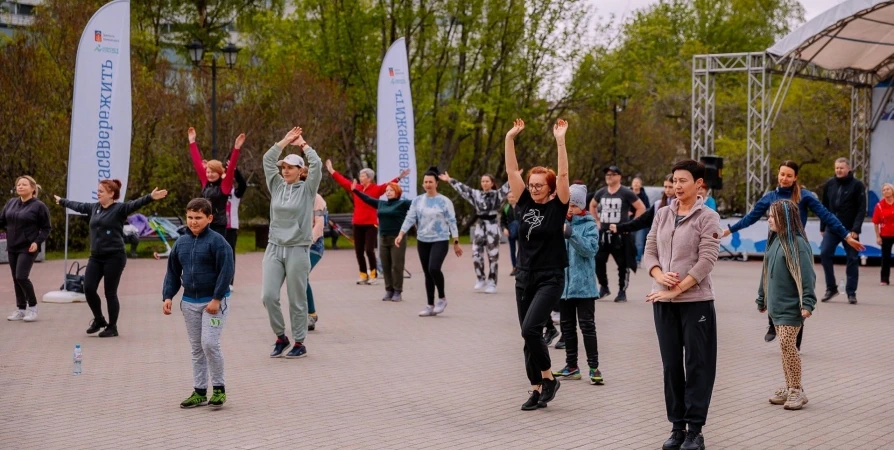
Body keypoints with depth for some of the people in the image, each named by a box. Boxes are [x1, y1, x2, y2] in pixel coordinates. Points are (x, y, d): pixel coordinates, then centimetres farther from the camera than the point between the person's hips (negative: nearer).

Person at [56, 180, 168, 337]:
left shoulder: (120, 208, -9)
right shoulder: (94, 207, 11)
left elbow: (135, 204, -26)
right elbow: (78, 206, 29)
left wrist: (150, 197, -44)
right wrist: (62, 201, 43)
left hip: (114, 257, -6)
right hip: (95, 257, 6)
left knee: (110, 293, -1)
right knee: (88, 288, 2)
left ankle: (112, 327, 13)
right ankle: (99, 320, 25)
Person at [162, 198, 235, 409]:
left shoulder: (217, 241, -11)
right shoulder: (181, 242, 8)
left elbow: (226, 271, -16)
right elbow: (173, 272, 14)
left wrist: (217, 299, -18)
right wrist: (168, 296, 3)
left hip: (213, 301, -6)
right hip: (189, 302, 6)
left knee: (209, 343, -14)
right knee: (196, 348, 10)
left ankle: (219, 389, 1)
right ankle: (199, 391, 18)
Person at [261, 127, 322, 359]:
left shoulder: (307, 189, -1)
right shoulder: (277, 186, 9)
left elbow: (317, 164, -13)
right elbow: (267, 160, 7)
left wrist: (303, 144, 1)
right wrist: (285, 141, 8)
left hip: (298, 250, -4)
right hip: (274, 248, 4)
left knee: (297, 300, 2)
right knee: (268, 296, -5)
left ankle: (299, 343, 13)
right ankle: (280, 336, 14)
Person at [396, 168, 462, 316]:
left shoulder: (444, 201, -4)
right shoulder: (417, 201, 6)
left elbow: (451, 222, -4)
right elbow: (410, 218, 2)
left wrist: (456, 243, -6)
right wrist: (401, 234, -12)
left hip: (440, 241, -4)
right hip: (422, 241, 4)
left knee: (434, 268, -23)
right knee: (427, 274, 7)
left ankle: (442, 298, -1)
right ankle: (431, 306, 14)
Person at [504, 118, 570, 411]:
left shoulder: (557, 207, -6)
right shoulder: (525, 204, 5)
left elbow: (563, 174, -17)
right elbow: (512, 170, 1)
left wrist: (560, 141, -23)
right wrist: (510, 138, -7)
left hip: (550, 280, -6)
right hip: (524, 278, 6)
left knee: (531, 329, -19)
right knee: (529, 335, 7)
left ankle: (549, 379, 1)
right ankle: (537, 391, 15)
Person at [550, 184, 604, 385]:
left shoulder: (589, 225, -5)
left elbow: (591, 249, -20)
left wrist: (572, 235, -31)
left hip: (583, 284, -5)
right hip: (563, 283, 5)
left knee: (587, 325, -3)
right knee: (567, 326, 12)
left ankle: (594, 367, 2)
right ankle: (571, 366, 22)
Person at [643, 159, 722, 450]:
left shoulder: (707, 218, -4)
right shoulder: (662, 214, 10)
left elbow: (706, 260, -12)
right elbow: (649, 252, 10)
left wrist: (676, 290, -16)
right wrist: (660, 276, -11)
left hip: (695, 301, -4)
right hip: (663, 302, 5)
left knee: (697, 366, 1)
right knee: (671, 365, 9)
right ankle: (677, 426, 17)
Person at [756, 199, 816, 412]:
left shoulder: (797, 243, -15)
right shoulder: (774, 241, 11)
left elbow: (807, 275, -19)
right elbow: (766, 272, 19)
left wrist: (807, 303, -23)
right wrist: (762, 299, 22)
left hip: (791, 307, -8)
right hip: (776, 305, 8)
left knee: (787, 345, -11)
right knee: (784, 346, 12)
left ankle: (797, 390, -2)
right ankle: (789, 388, 19)